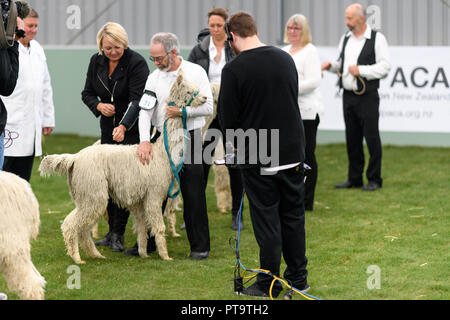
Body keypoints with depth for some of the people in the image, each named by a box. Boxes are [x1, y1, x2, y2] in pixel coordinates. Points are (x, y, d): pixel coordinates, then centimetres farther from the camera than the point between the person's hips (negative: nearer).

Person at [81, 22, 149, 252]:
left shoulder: (137, 62, -17)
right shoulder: (96, 61, 2)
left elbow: (137, 100, -24)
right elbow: (87, 93, 9)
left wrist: (124, 126, -36)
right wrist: (99, 105, -13)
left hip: (132, 128, -6)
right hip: (108, 127, 6)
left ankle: (118, 234, -4)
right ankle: (112, 232, 16)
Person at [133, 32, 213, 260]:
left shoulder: (195, 72, -3)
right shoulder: (154, 78, 7)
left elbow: (208, 107, -7)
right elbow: (145, 110, -3)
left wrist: (182, 111, -17)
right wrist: (144, 141, -16)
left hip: (188, 137, -4)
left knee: (193, 195, -2)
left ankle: (200, 246, 6)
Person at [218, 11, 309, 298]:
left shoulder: (234, 69, -14)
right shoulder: (286, 59, 5)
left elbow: (228, 117, -9)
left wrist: (237, 144, 12)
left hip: (257, 158, -5)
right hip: (293, 153, 5)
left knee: (267, 220, 1)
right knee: (293, 215, 14)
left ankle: (269, 285, 7)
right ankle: (298, 278, 21)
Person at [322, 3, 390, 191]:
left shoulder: (377, 38, -6)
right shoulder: (346, 38, 13)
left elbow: (385, 67, -10)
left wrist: (361, 70, -16)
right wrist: (331, 66, 3)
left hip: (367, 97, -6)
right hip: (348, 96, 6)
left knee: (371, 138, -2)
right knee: (352, 139, 9)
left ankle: (374, 179, 7)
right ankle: (354, 179, 18)